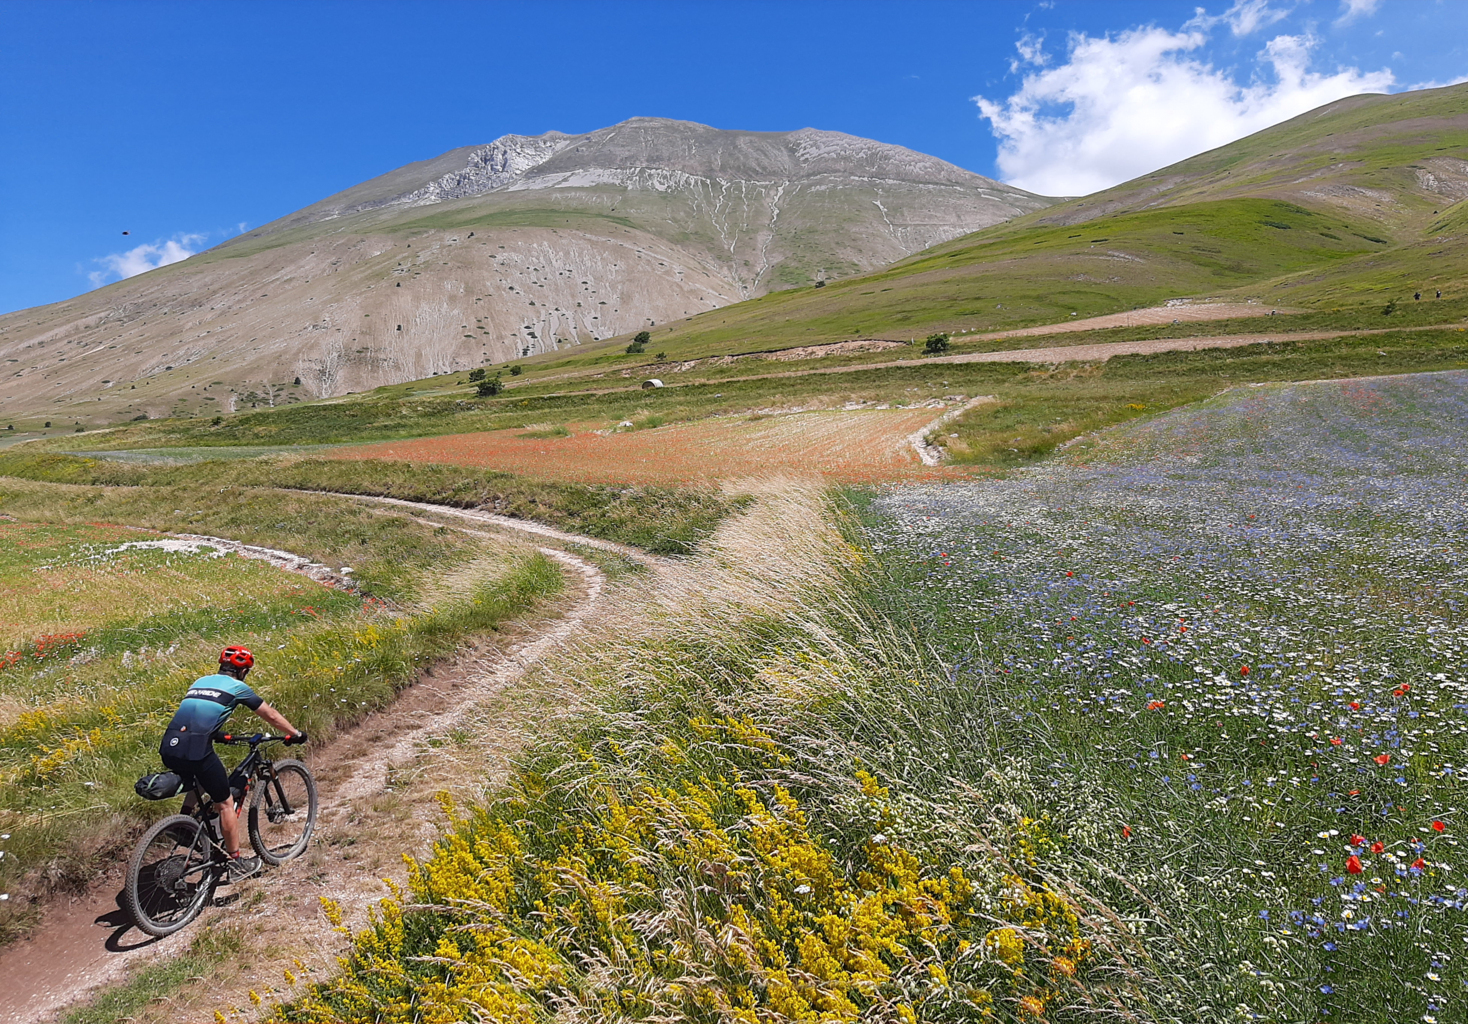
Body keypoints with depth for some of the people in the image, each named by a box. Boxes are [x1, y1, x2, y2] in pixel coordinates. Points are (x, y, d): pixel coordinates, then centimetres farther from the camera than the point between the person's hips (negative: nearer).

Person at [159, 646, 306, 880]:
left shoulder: (200, 681, 23)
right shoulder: (237, 687, 7)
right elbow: (271, 715, 14)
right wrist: (295, 734, 26)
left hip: (168, 749, 6)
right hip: (196, 750, -6)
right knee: (225, 804, 10)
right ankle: (236, 863, 17)